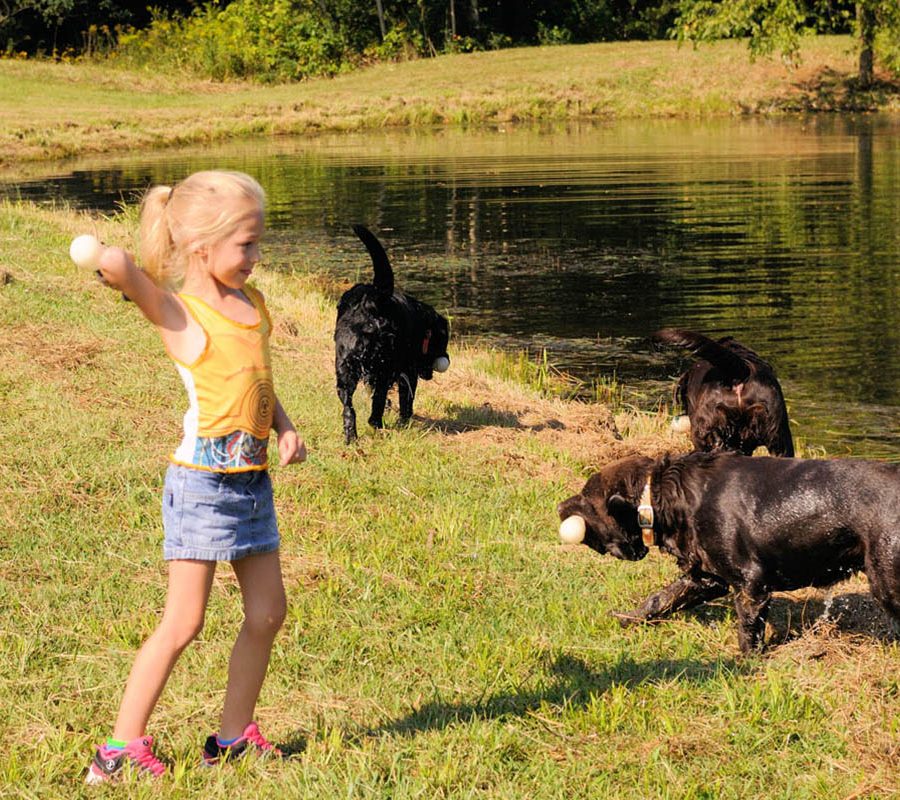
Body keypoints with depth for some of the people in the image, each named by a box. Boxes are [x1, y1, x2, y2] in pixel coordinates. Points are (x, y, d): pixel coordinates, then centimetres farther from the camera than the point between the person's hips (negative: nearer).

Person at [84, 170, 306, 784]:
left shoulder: (252, 302, 10)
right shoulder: (180, 313, -13)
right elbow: (118, 267, -32)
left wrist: (285, 429, 5)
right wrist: (115, 265, -12)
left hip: (254, 480, 8)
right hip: (202, 481, -8)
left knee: (268, 612, 11)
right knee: (184, 622, -5)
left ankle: (234, 736, 24)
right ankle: (122, 746, 3)